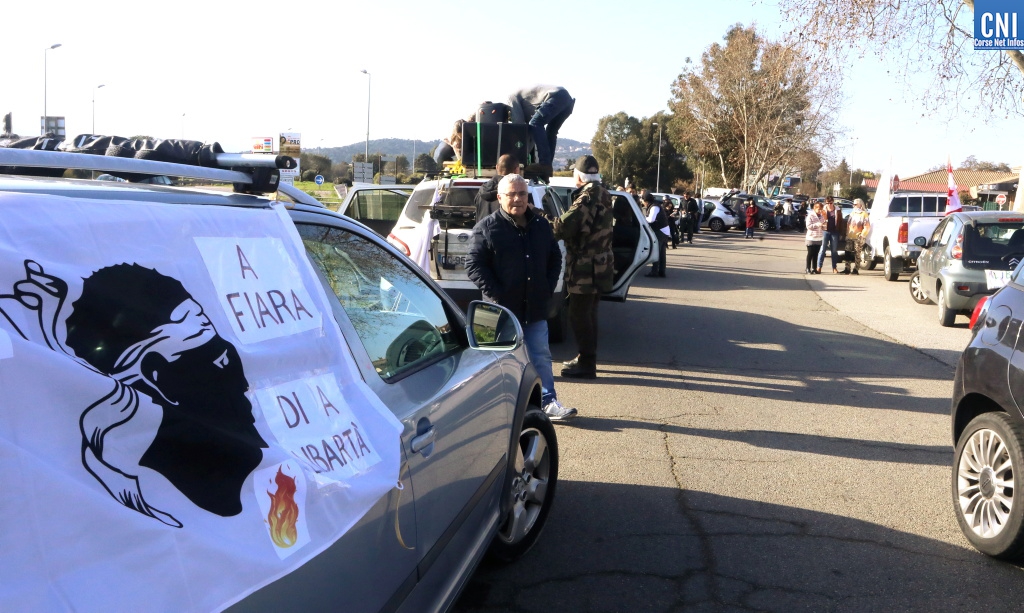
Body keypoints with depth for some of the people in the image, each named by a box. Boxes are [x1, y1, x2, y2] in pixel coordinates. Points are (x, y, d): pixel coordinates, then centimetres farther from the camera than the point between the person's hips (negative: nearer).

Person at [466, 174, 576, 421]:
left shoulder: (541, 225, 10)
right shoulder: (487, 227, -6)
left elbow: (555, 258, 19)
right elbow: (474, 265, -9)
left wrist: (548, 288, 6)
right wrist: (495, 294, -15)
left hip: (535, 308, 4)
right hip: (503, 310, -4)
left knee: (541, 357, 7)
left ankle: (548, 402, 13)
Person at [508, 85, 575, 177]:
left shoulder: (513, 97, 13)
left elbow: (518, 122, 3)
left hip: (557, 96, -9)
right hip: (567, 98, 10)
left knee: (535, 124, -12)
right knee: (551, 132, 18)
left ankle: (545, 164, -20)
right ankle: (547, 168, 11)